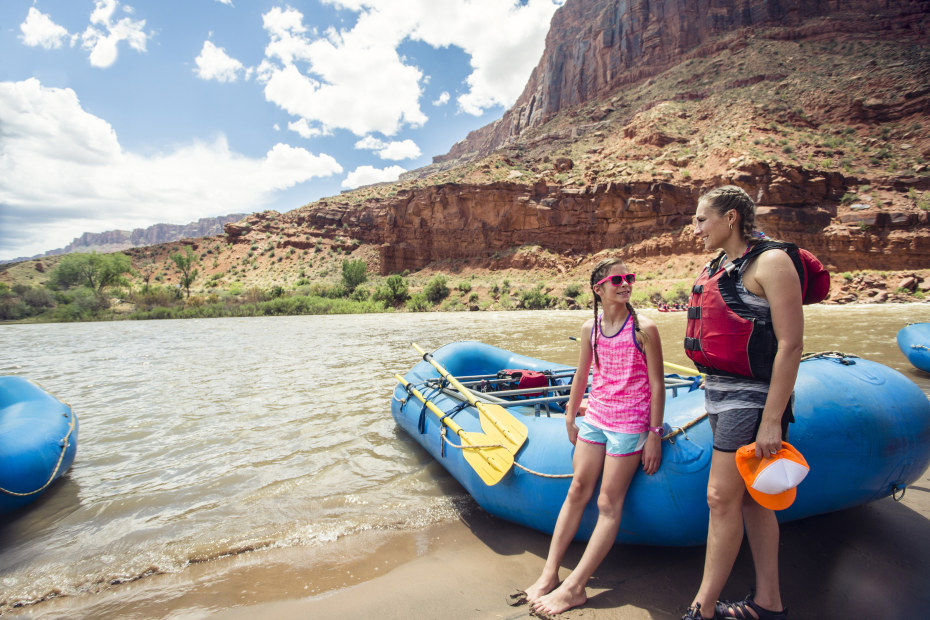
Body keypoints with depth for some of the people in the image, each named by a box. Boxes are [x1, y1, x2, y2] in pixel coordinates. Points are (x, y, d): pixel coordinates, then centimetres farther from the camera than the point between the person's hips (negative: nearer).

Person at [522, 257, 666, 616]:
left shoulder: (643, 329, -10)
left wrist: (654, 434, -10)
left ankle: (574, 588, 7)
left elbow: (656, 385, -9)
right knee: (576, 492, 7)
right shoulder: (590, 328, 2)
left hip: (629, 424, -5)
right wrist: (571, 416, 16)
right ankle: (549, 574, 16)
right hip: (594, 417, 5)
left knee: (608, 504, 0)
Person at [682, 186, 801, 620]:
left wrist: (772, 419, -19)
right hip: (720, 393, 9)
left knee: (722, 497, -3)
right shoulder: (716, 268, 13)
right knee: (750, 499, 15)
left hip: (751, 396, -8)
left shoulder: (770, 263, -12)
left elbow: (791, 343, -17)